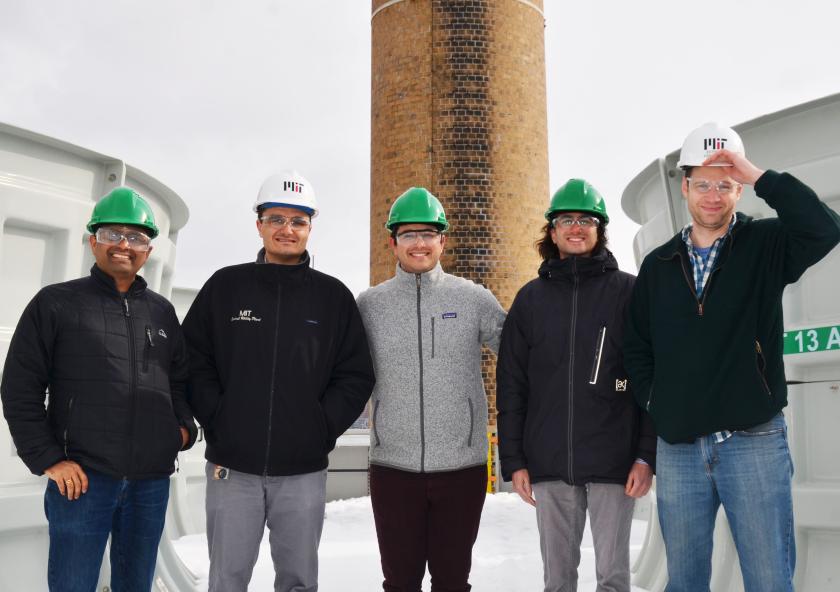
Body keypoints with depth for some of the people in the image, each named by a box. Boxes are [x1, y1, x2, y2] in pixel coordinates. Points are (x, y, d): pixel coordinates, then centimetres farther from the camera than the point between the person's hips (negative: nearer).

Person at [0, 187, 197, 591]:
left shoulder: (162, 311, 13)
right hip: (82, 478, -3)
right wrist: (47, 459, -7)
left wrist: (184, 427, 5)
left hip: (153, 481, 4)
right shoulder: (56, 303, 1)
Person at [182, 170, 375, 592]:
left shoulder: (333, 296, 4)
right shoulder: (225, 286, 4)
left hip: (304, 470, 0)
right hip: (232, 466, 0)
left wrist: (323, 427, -6)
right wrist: (217, 420, -6)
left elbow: (356, 377, 4)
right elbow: (193, 361, 4)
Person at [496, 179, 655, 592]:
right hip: (548, 466, 2)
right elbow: (511, 387, 8)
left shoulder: (628, 292, 2)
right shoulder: (531, 298, 9)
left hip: (613, 463, -2)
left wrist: (647, 455, -8)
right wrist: (513, 461, 3)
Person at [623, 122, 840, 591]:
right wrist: (654, 402, 6)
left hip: (753, 441, -3)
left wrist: (759, 176, -21)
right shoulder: (658, 265, 11)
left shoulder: (765, 245, 1)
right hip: (677, 447, 3)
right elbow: (637, 346, 18)